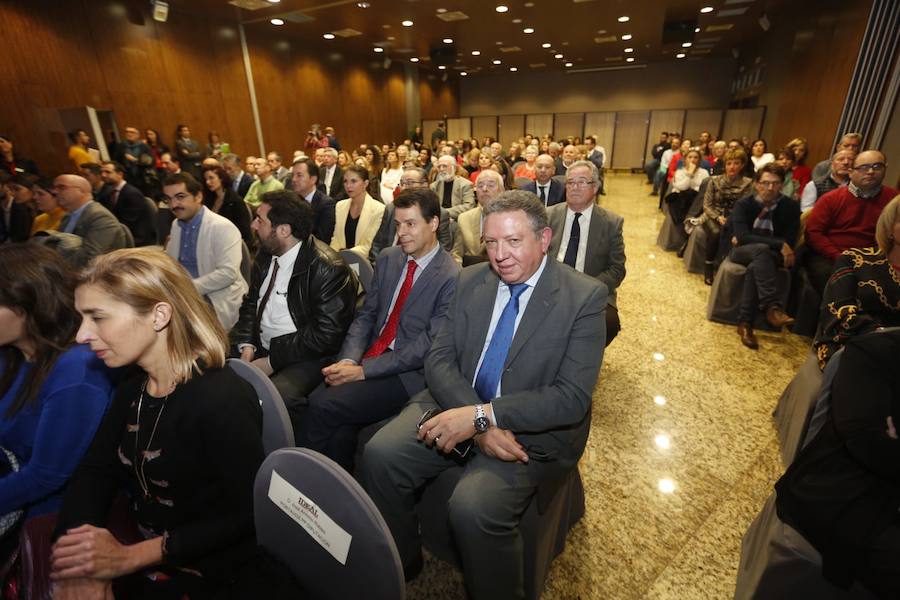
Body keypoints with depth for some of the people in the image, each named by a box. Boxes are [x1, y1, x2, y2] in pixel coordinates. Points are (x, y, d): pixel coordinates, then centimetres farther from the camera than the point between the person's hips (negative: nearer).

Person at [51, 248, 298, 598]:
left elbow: (248, 514, -22)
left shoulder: (222, 402, -26)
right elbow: (94, 471, 1)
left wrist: (128, 557, -19)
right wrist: (81, 559, -15)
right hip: (148, 561, 6)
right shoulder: (133, 386, 2)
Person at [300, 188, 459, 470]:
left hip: (409, 373, -5)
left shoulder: (452, 278, -12)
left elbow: (427, 346, -15)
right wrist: (348, 360, -8)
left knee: (323, 406, -19)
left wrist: (362, 371, -17)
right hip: (370, 356, 5)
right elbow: (366, 315, 9)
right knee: (332, 417, -19)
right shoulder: (388, 258, 9)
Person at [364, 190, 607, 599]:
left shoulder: (584, 297, -11)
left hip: (535, 430, -4)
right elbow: (438, 360, -2)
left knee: (473, 507, -27)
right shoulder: (470, 281, 2)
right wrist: (481, 423, -19)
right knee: (381, 454, -14)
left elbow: (572, 398, -17)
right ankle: (398, 564, 14)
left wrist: (481, 414, -25)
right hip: (458, 407, 5)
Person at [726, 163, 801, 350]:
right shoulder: (743, 204, -7)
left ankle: (745, 323, -34)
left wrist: (748, 240, -14)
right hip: (741, 252, -1)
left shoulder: (791, 207, -3)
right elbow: (742, 236, -19)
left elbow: (790, 242, -8)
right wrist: (778, 244, -26)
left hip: (771, 257, 1)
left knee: (755, 267, -35)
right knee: (762, 249, -36)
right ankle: (772, 307, -45)